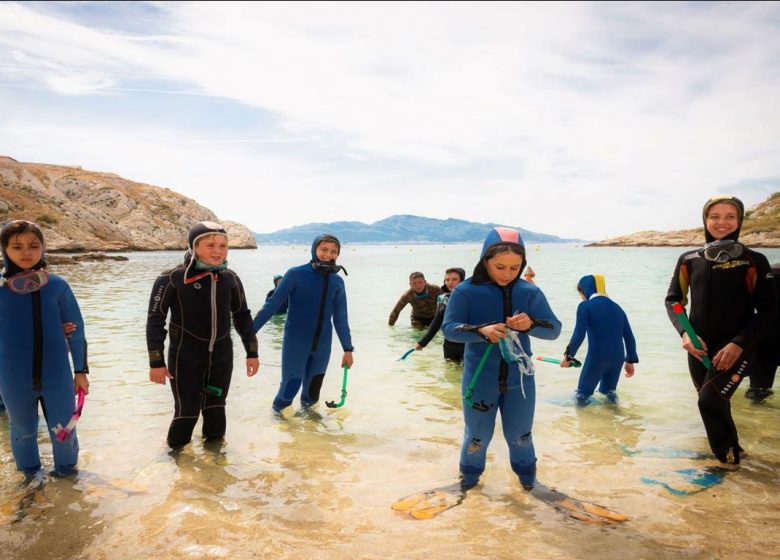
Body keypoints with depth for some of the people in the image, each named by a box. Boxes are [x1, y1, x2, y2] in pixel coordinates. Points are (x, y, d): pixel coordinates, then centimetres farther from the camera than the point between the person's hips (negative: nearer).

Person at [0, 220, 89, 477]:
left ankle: (66, 471, 42)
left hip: (57, 376, 0)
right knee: (23, 431, 21)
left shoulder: (57, 285, -7)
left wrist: (80, 369, 4)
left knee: (63, 430, 16)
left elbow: (76, 330, 2)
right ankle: (30, 475, 46)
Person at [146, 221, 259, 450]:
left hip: (221, 355, 4)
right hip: (185, 356, -4)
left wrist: (252, 353, 9)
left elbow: (242, 315, 9)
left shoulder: (230, 278, -1)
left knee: (215, 408, 14)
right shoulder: (173, 278, -14)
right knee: (187, 411, -1)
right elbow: (155, 320, -10)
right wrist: (156, 362, -11)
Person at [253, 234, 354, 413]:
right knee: (291, 385, -3)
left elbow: (341, 318, 9)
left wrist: (348, 349, 10)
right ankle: (277, 412, 23)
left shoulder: (337, 282, 2)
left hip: (322, 345, 4)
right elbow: (273, 304, -9)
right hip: (296, 342, -4)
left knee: (313, 388, 13)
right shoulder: (296, 274, -11)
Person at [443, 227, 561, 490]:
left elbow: (554, 329, -7)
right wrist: (481, 330, -33)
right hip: (480, 378, -1)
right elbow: (449, 328, -15)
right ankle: (470, 473, 44)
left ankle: (526, 474, 48)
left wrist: (531, 324, -30)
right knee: (477, 435, 14)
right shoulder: (466, 291, -12)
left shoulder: (530, 292, -6)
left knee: (519, 435, 18)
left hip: (519, 378, 2)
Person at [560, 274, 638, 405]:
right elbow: (629, 337, 14)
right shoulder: (617, 308, 13)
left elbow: (579, 335, -11)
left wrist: (568, 356, 0)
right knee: (609, 391, 24)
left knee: (583, 392, 10)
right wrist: (630, 360, 23)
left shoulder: (585, 306, -4)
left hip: (596, 357, -5)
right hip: (618, 358, 6)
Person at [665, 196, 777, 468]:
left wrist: (739, 343, -18)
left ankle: (728, 455, 9)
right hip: (699, 348, 4)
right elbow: (673, 300, 6)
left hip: (735, 348, -4)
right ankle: (730, 447, 40)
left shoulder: (753, 261, -6)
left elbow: (768, 309, -6)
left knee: (711, 400, -17)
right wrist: (685, 333, -11)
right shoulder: (689, 259, 2)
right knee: (714, 403, 15)